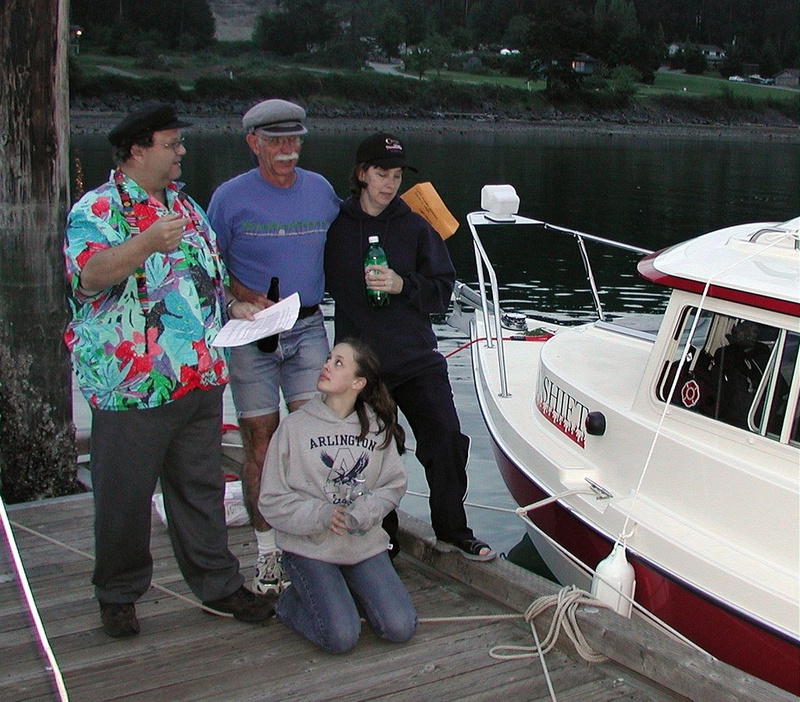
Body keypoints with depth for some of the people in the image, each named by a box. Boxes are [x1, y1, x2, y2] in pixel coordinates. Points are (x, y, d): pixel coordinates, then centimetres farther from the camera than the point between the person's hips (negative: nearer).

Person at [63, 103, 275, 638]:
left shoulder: (186, 206, 16)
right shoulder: (97, 209, -7)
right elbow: (88, 275, -26)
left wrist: (233, 307, 6)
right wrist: (147, 243, -39)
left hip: (201, 378, 6)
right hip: (131, 386, -6)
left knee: (202, 485, 15)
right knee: (125, 494, 6)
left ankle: (218, 583, 28)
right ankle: (119, 594, 25)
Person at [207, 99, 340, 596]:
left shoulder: (321, 190, 8)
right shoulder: (231, 197, -2)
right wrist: (249, 298, -14)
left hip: (308, 327, 2)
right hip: (251, 332, -2)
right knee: (260, 440, 1)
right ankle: (267, 548, 13)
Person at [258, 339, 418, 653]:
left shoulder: (378, 427, 1)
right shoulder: (294, 427, -6)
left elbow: (394, 486, 3)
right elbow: (272, 501, -5)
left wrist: (364, 512, -17)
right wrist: (320, 515, -20)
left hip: (365, 545, 3)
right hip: (310, 547, -3)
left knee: (401, 629, -9)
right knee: (341, 638, -17)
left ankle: (348, 592, 18)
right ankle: (292, 602, 13)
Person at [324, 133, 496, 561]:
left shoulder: (415, 227, 3)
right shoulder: (336, 226, 2)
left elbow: (443, 289, 1)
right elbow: (327, 284, 15)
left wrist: (403, 285, -14)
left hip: (417, 360, 0)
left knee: (446, 438, -5)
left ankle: (453, 530, 14)